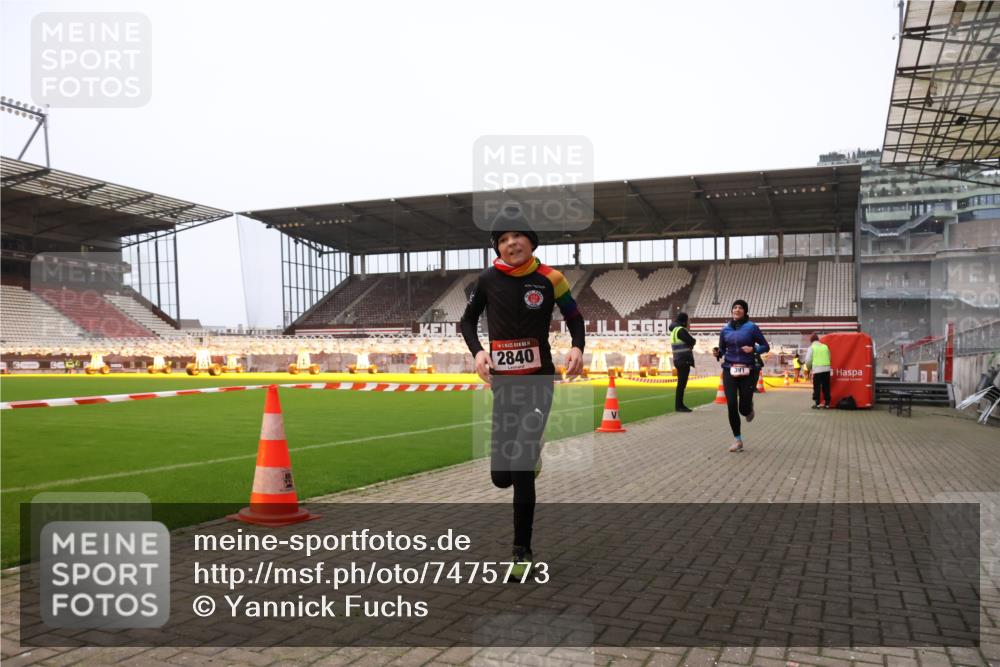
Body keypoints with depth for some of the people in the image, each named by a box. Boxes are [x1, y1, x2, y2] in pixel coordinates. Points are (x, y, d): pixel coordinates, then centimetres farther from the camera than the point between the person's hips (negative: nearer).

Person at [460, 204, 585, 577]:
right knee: (501, 476, 4)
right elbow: (468, 320, 11)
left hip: (538, 381, -2)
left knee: (522, 470, -9)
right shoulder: (488, 279, -2)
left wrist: (577, 348, -13)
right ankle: (529, 455, 42)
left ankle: (522, 550, 9)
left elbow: (574, 318, 7)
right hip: (503, 382, 2)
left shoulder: (549, 278, -5)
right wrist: (477, 351, -8)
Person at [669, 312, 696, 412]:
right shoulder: (681, 330, -13)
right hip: (684, 360, -10)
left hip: (679, 360, 10)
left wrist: (689, 343, 0)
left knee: (681, 383, 14)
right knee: (682, 383, -8)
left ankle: (679, 405, 20)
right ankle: (678, 406, -7)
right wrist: (692, 341, 6)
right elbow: (692, 341, -14)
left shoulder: (674, 330, 17)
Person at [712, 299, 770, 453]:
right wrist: (717, 353, -9)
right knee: (732, 406, -7)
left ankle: (749, 409, 38)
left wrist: (753, 349, -17)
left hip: (747, 371, -2)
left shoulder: (752, 327, -3)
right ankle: (738, 441, 7)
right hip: (729, 371, 2)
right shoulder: (725, 329, 6)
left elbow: (766, 346, 2)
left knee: (743, 408, -3)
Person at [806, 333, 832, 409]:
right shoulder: (825, 346, 14)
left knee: (817, 387, 1)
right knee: (826, 387, 10)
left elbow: (808, 360, -2)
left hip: (817, 370, -4)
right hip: (826, 369, 4)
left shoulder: (812, 347, 1)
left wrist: (809, 368, 14)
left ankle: (816, 403, -2)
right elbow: (829, 358, 15)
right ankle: (827, 403, 11)